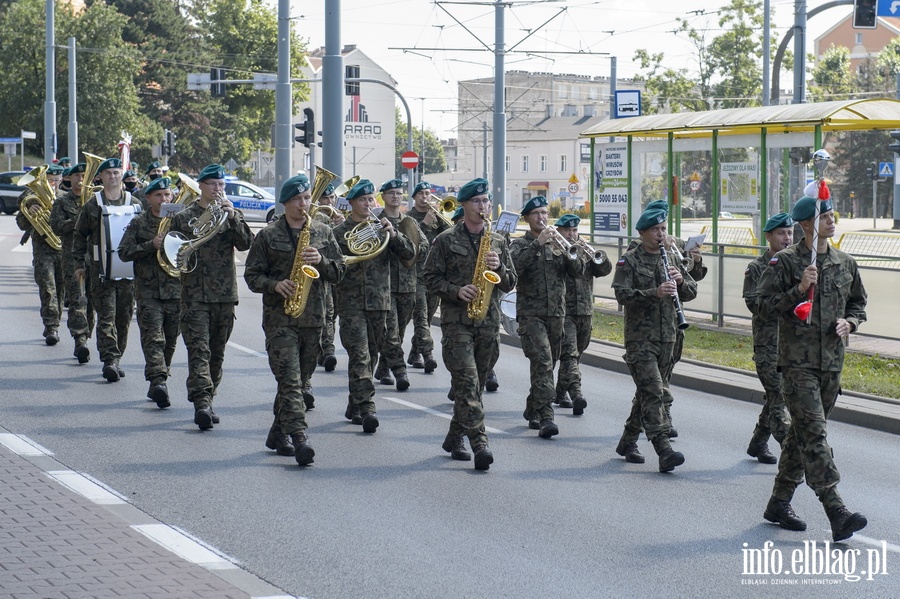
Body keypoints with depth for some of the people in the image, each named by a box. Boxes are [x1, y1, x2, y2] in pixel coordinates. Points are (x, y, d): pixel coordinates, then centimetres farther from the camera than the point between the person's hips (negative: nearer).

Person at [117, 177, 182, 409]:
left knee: (170, 341, 8)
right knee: (153, 338, -15)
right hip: (148, 290, -2)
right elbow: (124, 252, 0)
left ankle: (158, 382, 21)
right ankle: (158, 381, -26)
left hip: (176, 291, 2)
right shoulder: (139, 223, 5)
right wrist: (151, 245, -11)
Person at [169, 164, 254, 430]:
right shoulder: (184, 217, 6)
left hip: (225, 293, 3)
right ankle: (202, 401, -24)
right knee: (199, 350, -14)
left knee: (217, 352, 9)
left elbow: (245, 244, -4)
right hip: (195, 295, -3)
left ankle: (207, 401, 20)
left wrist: (233, 216, -15)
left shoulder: (231, 214, 10)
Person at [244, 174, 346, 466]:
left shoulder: (323, 233, 10)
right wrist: (276, 285, -16)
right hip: (280, 318, -4)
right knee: (289, 379, -14)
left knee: (300, 378, 12)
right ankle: (299, 439, -22)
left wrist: (321, 261, -11)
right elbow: (252, 275, 2)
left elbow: (339, 271, 9)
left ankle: (278, 433, 26)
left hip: (313, 318, 4)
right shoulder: (268, 236, 2)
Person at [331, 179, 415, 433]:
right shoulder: (339, 232, 2)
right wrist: (350, 260, -21)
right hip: (351, 301, -4)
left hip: (379, 301, 4)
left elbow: (409, 254, 4)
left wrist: (393, 234, -12)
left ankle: (354, 406, 23)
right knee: (360, 356, -14)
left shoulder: (381, 228, 11)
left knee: (370, 356, 11)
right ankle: (367, 408, -20)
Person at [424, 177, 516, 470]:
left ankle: (455, 438, 23)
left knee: (475, 385, 9)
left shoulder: (498, 242, 11)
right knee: (467, 382, -14)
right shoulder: (446, 240, 0)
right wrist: (456, 291, -16)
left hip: (489, 322, 4)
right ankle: (479, 443, -21)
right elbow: (431, 278, -1)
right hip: (456, 321, -4)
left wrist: (499, 268, -8)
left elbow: (510, 283, 12)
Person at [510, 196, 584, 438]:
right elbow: (514, 266, -20)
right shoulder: (520, 244, 2)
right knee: (542, 362, -18)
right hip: (530, 313, -5)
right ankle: (545, 417, -24)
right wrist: (538, 244, -23)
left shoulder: (558, 243, 13)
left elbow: (578, 271, 3)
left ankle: (532, 410, 30)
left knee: (548, 364, 13)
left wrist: (569, 252, -15)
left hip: (557, 313, 5)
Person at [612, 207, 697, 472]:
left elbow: (691, 293, 13)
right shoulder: (629, 261, -4)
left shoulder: (671, 259, 14)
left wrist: (680, 281, -9)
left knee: (647, 391, 14)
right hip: (640, 338, -6)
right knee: (653, 392, -15)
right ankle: (664, 450, -23)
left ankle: (628, 442, 27)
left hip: (667, 338, 6)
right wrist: (655, 293, -28)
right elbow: (622, 294, -17)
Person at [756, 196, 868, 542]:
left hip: (832, 363, 6)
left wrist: (849, 322, 2)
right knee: (814, 434, -13)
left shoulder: (845, 264, 11)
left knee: (802, 433, 13)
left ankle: (779, 503, 24)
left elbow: (858, 302, 23)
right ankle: (836, 513, -20)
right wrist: (799, 289, -18)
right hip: (797, 362, -6)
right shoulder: (785, 262, -5)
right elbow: (765, 306, -7)